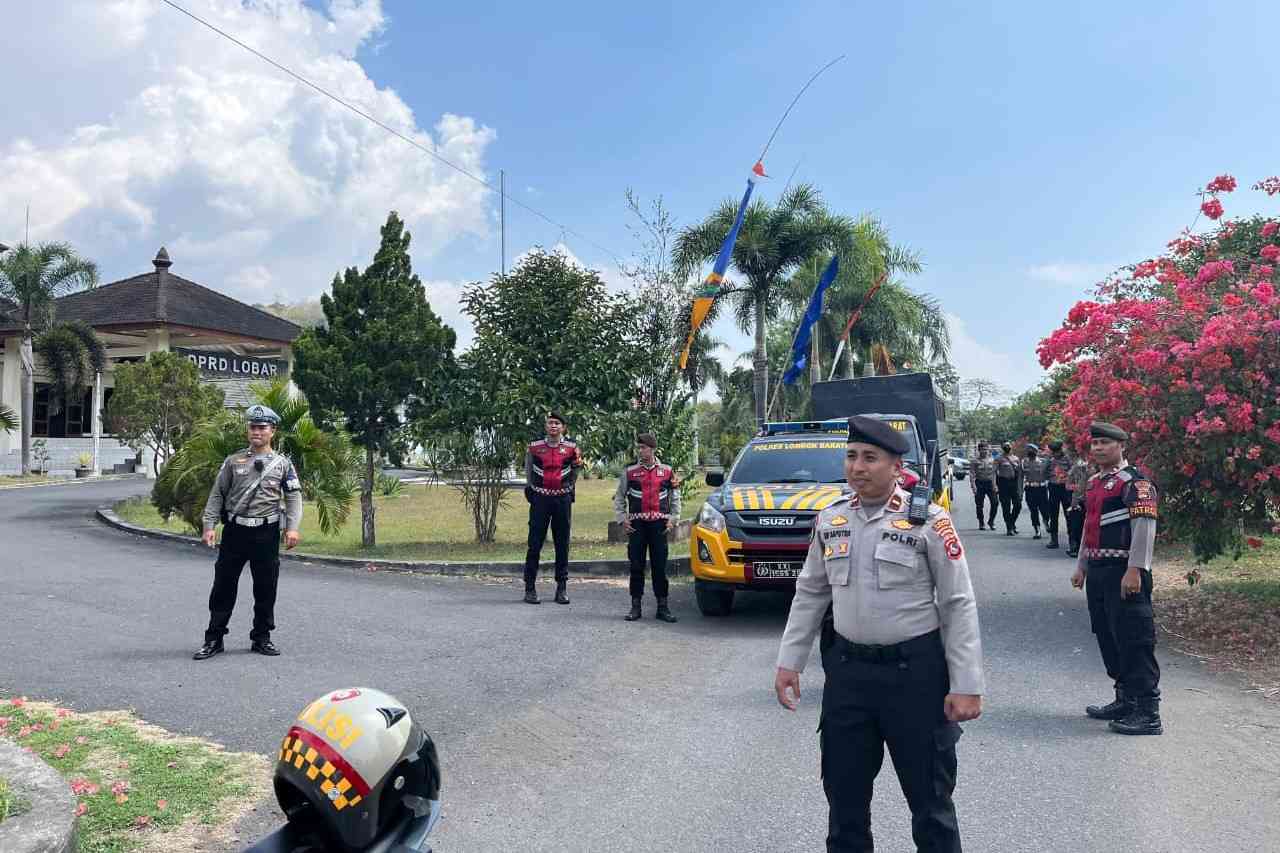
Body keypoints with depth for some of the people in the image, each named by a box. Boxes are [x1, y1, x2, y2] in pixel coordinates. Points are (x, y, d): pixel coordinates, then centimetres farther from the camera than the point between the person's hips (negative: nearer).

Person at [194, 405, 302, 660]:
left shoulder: (282, 463, 5)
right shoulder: (233, 461, 7)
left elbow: (294, 496, 2)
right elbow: (217, 495, 8)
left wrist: (292, 528, -9)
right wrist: (209, 526, -1)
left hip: (267, 532, 0)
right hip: (235, 530, 0)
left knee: (266, 588, 5)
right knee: (223, 586, 3)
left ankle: (261, 637, 19)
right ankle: (213, 639, 12)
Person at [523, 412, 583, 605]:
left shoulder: (571, 448, 3)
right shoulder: (534, 447, 3)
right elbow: (528, 472, 15)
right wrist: (531, 490, 10)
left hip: (563, 499, 1)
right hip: (540, 499, -1)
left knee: (562, 544, 6)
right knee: (535, 544, -2)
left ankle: (562, 588, 13)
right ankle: (530, 588, 4)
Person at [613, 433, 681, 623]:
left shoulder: (667, 472, 7)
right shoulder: (629, 472, 6)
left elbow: (675, 498, 14)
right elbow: (619, 498, 12)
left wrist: (673, 520, 4)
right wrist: (622, 519, 2)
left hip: (659, 525, 0)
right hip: (636, 525, 0)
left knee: (660, 566, 1)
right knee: (636, 566, 2)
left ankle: (662, 607, 8)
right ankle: (635, 606, 10)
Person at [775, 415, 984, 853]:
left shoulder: (928, 520, -9)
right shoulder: (829, 519, 4)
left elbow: (959, 604, -9)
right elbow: (809, 594, 11)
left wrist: (966, 686, -13)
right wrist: (789, 662, 8)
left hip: (914, 669, -4)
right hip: (847, 668, 4)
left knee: (929, 794, 9)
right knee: (843, 789, 14)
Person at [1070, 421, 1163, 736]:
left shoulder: (1135, 482, -12)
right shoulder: (1094, 482, 16)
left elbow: (1144, 528, -18)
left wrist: (1134, 571, -23)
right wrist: (1082, 566, 22)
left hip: (1123, 573, -9)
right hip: (1098, 573, 9)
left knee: (1134, 641, -6)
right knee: (1107, 638, 14)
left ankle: (1148, 713, -2)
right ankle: (1125, 700, 26)